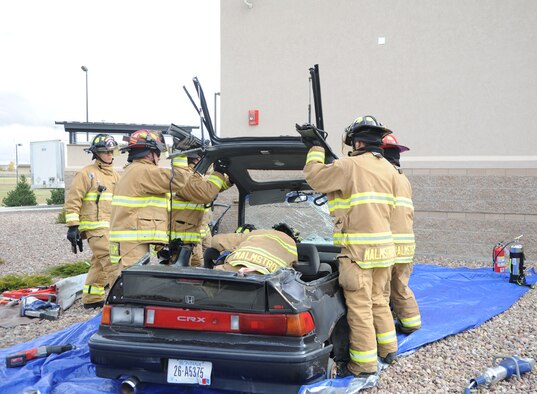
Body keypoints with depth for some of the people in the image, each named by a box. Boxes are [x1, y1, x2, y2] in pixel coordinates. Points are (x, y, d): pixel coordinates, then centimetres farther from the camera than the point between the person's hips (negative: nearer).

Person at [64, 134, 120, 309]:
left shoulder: (115, 175, 18)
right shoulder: (86, 173, -5)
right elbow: (72, 200, -8)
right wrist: (72, 226, -13)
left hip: (112, 227, 8)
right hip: (96, 227, -8)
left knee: (99, 263, 13)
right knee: (112, 261, -15)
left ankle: (91, 299, 22)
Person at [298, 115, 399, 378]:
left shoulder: (349, 166, -11)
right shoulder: (388, 169, 12)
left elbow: (313, 175, -1)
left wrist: (315, 149, 12)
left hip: (358, 248, -8)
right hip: (383, 246, 8)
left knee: (360, 307, -2)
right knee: (377, 300, 21)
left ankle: (364, 364, 4)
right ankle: (388, 350, 30)